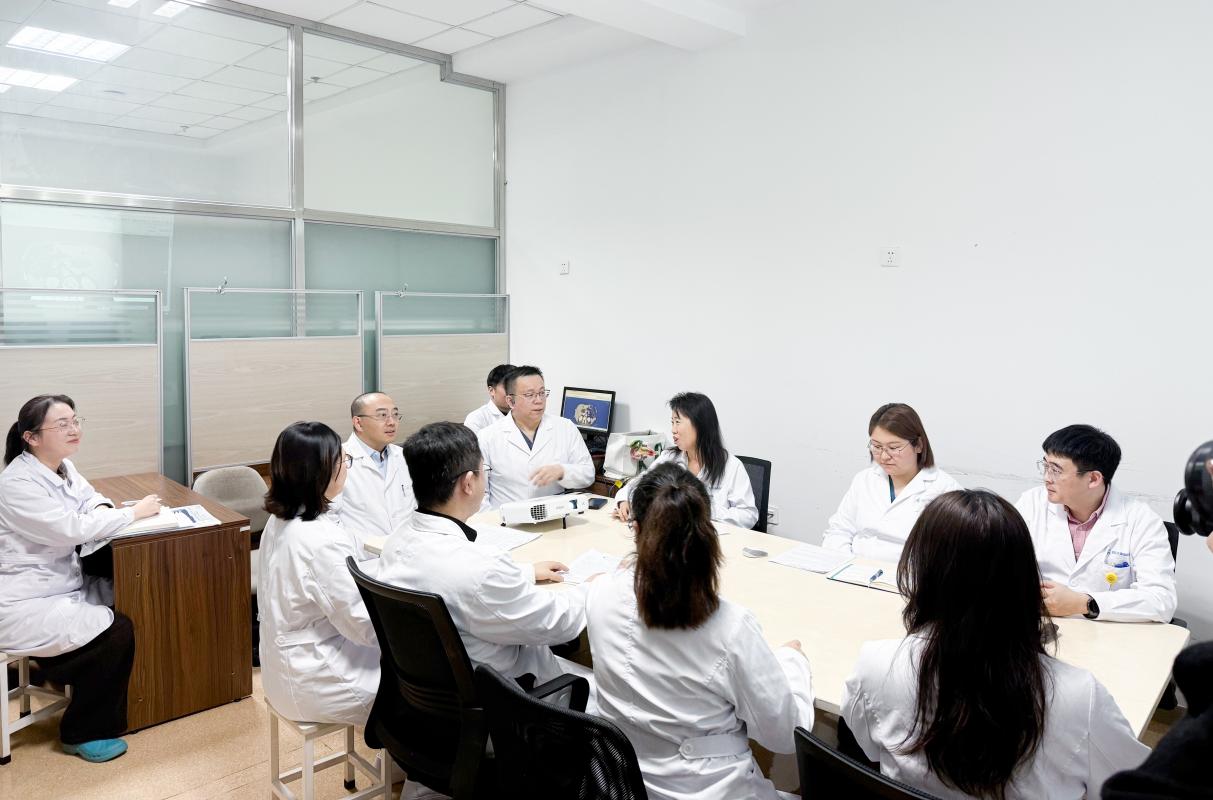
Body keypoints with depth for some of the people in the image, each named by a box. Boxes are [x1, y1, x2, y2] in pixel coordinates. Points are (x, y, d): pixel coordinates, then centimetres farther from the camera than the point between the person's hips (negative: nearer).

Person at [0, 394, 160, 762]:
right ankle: (83, 734, 2)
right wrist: (135, 512, -17)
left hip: (63, 586, 9)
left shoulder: (63, 467, 4)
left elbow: (90, 498, 17)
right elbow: (71, 529, -26)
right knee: (116, 631, -17)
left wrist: (101, 511, -8)